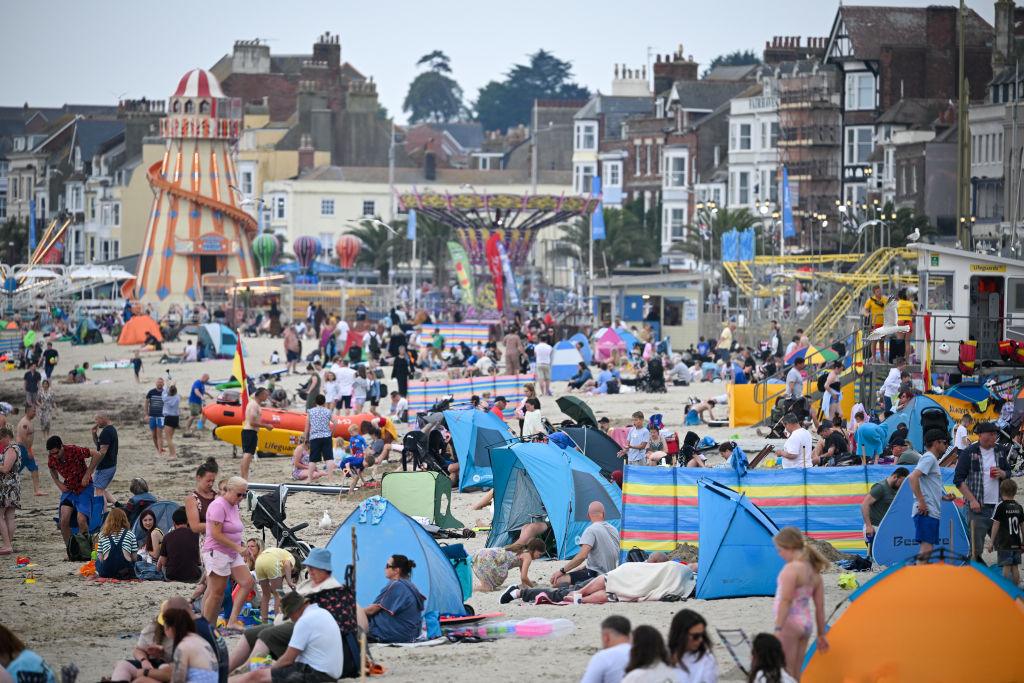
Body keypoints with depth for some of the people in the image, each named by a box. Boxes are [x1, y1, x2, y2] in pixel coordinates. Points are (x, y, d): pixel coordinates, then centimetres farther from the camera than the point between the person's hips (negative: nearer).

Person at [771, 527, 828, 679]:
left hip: (789, 623, -8)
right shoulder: (814, 571, 11)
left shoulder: (791, 568, -15)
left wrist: (778, 629, -25)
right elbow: (820, 606, 14)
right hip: (807, 623, 8)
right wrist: (821, 634, 19)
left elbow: (786, 600, -22)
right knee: (795, 674, 12)